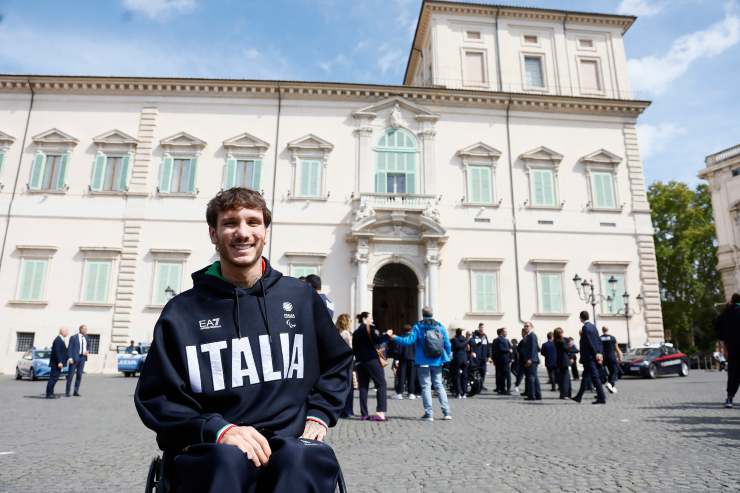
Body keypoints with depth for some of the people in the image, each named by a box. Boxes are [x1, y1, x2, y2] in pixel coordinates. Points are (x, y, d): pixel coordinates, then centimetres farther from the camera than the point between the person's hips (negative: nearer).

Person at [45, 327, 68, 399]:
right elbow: (57, 352, -22)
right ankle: (48, 394, -1)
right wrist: (59, 362, -25)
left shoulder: (61, 340, 16)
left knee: (54, 378, 14)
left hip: (59, 363, 10)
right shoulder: (58, 340, -16)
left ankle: (50, 393, 21)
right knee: (53, 378, -6)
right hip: (56, 363, -10)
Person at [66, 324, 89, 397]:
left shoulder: (86, 338, 13)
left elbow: (88, 346, 22)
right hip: (74, 358, -5)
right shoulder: (73, 337, -4)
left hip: (82, 358, 5)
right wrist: (70, 357, -18)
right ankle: (67, 392, 7)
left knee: (79, 375, 6)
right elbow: (70, 348, -8)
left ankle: (76, 392, 12)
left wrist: (87, 352, 1)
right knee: (70, 375, -1)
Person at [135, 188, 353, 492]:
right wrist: (217, 429, -13)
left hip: (288, 442, 1)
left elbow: (338, 363, 20)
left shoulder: (301, 297, 9)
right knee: (228, 459, -35)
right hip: (209, 448, 0)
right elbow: (156, 398, 3)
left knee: (301, 459, -34)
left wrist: (318, 415, 4)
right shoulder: (182, 311, 3)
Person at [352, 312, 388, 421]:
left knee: (363, 387, 7)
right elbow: (377, 340, -17)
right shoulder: (370, 328, -3)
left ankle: (364, 414, 6)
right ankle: (380, 412, -15)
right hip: (372, 360, -7)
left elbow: (354, 349, 17)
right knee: (381, 384, -4)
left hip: (360, 362, 7)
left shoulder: (355, 332, 18)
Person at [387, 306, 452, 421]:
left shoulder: (418, 327, -5)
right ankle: (447, 412, 9)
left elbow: (408, 340, -13)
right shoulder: (440, 326, 4)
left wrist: (393, 337, -6)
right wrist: (448, 357, 18)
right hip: (437, 362, 3)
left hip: (423, 362, -3)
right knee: (439, 386, 13)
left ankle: (429, 414, 0)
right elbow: (447, 344, 3)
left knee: (426, 386, 3)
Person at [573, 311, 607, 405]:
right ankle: (579, 397, 25)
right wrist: (600, 353, 6)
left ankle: (601, 398, -3)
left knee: (595, 377, -5)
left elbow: (590, 343, -19)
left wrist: (596, 353, -14)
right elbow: (598, 341, 9)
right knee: (585, 376, 16)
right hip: (594, 356, 9)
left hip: (589, 357, -9)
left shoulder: (585, 327, -15)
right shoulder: (593, 326, 12)